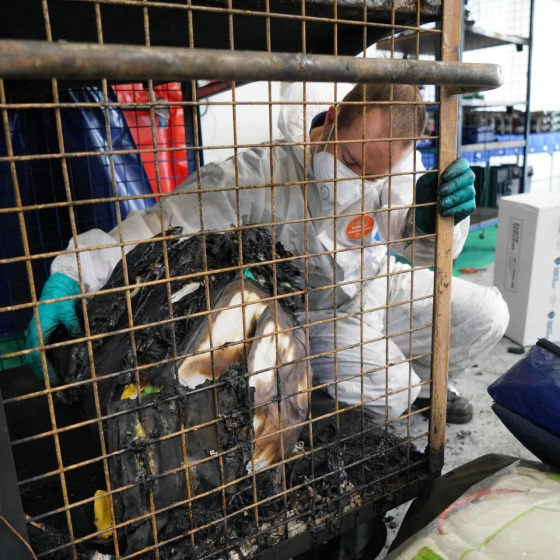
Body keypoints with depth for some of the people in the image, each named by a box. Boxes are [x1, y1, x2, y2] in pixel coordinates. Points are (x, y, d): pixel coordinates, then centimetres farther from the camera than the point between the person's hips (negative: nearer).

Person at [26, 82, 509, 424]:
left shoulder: (396, 160, -21)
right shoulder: (260, 174, -34)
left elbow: (423, 250, -16)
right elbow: (166, 223, -34)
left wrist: (436, 221, -41)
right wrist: (72, 273, -46)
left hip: (380, 288, 5)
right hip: (315, 314, -4)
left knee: (487, 314, 1)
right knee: (379, 400, -20)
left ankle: (416, 380, 27)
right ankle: (409, 391, 19)